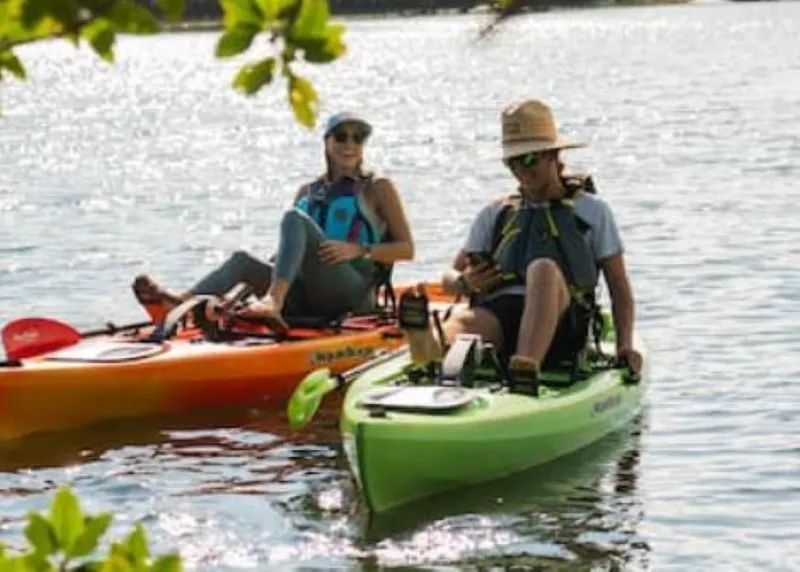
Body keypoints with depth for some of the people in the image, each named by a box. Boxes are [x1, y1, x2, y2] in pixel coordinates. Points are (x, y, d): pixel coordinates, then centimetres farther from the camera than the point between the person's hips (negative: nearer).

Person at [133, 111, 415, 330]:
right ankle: (178, 303, -45)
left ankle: (273, 301, -49)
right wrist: (275, 262, 2)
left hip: (351, 294, -5)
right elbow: (291, 249, 26)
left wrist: (358, 249, -12)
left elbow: (406, 249, 3)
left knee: (294, 218, -23)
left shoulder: (377, 188, 10)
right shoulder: (308, 192, 24)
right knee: (243, 260, -17)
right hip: (306, 301, 5)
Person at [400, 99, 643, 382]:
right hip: (497, 311, 2)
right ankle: (430, 346, -71)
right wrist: (465, 283, -1)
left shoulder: (591, 210, 21)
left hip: (560, 323, -2)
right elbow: (450, 277, 25)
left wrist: (625, 346, -1)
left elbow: (620, 288, 16)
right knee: (462, 321, -34)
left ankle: (526, 367, -59)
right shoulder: (496, 214, 28)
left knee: (544, 269, -36)